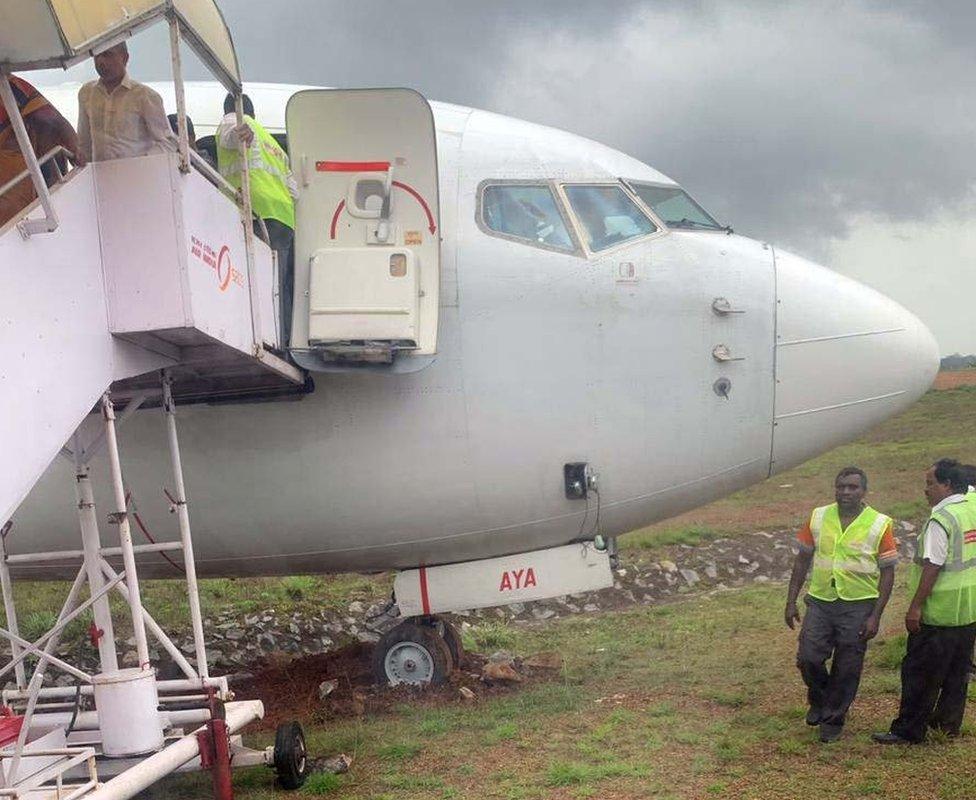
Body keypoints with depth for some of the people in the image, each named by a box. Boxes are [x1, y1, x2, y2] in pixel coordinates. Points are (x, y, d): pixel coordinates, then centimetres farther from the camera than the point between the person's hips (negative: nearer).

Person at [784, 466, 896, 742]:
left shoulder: (880, 525, -8)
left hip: (858, 606, -2)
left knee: (846, 668, 6)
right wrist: (791, 602, 5)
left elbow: (887, 573, -4)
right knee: (808, 658, -1)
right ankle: (819, 701, 28)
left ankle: (833, 718, 26)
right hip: (820, 602, 2)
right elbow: (802, 560, 8)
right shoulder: (818, 518, 0)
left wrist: (875, 616, -9)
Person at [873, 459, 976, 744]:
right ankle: (949, 722, 29)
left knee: (920, 672, 0)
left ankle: (909, 731, 5)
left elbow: (933, 567, -22)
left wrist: (915, 607, -18)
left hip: (939, 613, -8)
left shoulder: (941, 520, -20)